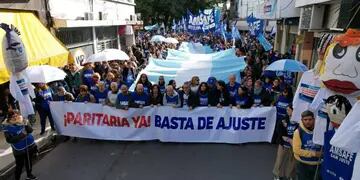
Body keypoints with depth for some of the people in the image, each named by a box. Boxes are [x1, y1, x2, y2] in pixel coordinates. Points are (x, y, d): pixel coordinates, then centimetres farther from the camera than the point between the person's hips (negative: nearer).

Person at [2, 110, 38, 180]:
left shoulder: (22, 122, -7)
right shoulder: (7, 127, -17)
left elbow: (30, 130, -12)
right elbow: (9, 140, -24)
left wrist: (25, 124, -28)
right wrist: (21, 135, -29)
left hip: (30, 146, 5)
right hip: (19, 150, -4)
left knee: (29, 162, 23)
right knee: (19, 166, 4)